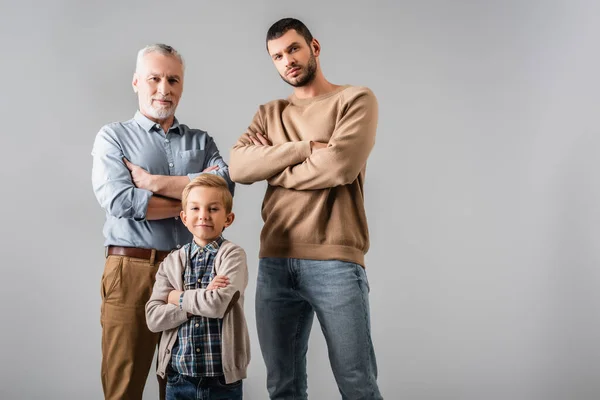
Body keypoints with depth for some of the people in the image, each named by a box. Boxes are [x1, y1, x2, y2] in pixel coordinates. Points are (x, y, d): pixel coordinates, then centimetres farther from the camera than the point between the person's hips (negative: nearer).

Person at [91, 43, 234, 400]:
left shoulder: (201, 141, 15)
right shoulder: (113, 136, 7)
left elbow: (225, 184, -7)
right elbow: (119, 201, -11)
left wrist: (153, 182, -10)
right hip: (132, 269, -2)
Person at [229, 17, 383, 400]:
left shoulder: (357, 99, 3)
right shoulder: (269, 114, 17)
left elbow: (340, 165, -14)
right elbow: (238, 167, 0)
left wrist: (272, 167, 0)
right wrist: (306, 148, -10)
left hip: (334, 261, -4)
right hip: (274, 262, 5)